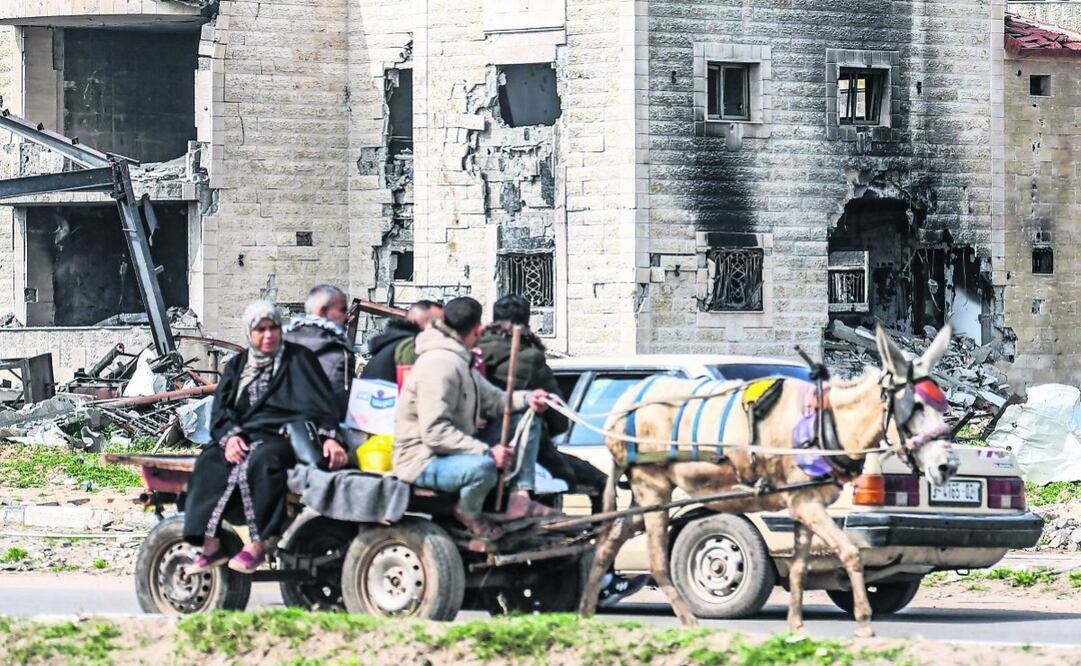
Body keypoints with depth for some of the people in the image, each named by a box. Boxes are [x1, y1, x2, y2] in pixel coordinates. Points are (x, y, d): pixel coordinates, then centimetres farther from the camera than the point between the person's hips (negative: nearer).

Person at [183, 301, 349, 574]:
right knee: (210, 462, -24)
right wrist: (230, 436, -10)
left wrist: (329, 437, -17)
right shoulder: (237, 365, 21)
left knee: (260, 462, -37)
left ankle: (257, 544, -40)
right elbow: (221, 408, 11)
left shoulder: (298, 358, 9)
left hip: (283, 435, -5)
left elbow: (319, 400, -2)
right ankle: (211, 545, -30)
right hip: (245, 435, 5)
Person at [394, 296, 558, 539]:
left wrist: (526, 399, -5)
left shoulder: (459, 360, 13)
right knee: (483, 466, -41)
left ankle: (520, 498, -1)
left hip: (456, 448, 11)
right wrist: (487, 451, -30)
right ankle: (468, 514, -9)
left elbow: (491, 400, 15)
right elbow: (434, 433, -30)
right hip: (424, 462, -11)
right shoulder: (440, 364, -23)